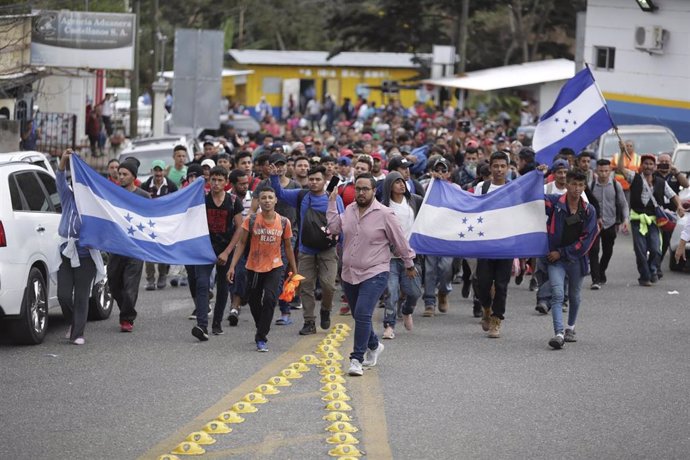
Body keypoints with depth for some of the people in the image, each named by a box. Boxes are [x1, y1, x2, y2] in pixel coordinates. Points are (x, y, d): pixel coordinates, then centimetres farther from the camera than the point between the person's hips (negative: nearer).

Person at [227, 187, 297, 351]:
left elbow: (288, 247, 8)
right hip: (254, 267, 1)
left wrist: (294, 270, 12)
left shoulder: (284, 222, -3)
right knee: (254, 303, 11)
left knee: (270, 299, -19)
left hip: (274, 267, -1)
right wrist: (232, 266, -9)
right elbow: (241, 243, -3)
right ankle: (261, 331, 37)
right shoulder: (251, 220, -7)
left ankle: (261, 338, -12)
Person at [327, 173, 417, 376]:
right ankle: (373, 346, 42)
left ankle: (357, 359, -16)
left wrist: (409, 264, 6)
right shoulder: (349, 211, 7)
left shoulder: (384, 214, -10)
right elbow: (334, 227, 0)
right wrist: (332, 202, 2)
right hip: (349, 274, 6)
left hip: (374, 274, -6)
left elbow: (400, 241, -2)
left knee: (363, 314, -19)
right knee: (359, 316, 17)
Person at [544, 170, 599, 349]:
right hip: (555, 259, -3)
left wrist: (562, 252, -9)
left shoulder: (589, 211, -1)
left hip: (576, 259, 3)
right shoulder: (555, 203, -5)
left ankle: (570, 327, 42)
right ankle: (559, 334, -26)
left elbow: (586, 239, -4)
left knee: (574, 296, 19)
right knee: (557, 295, -17)